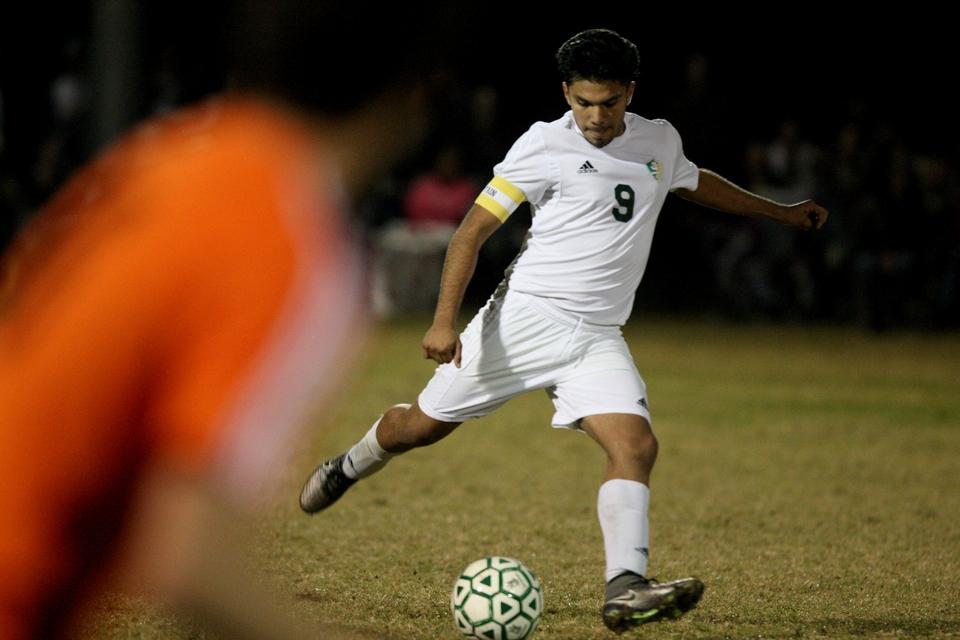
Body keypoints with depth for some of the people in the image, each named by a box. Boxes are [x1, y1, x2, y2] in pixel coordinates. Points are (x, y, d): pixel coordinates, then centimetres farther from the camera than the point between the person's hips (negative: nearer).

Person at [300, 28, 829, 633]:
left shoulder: (660, 141, 9)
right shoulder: (546, 145, -7)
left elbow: (695, 181, 34)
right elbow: (473, 230, -7)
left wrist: (780, 211, 40)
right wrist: (444, 320, -16)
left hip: (598, 337, 3)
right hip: (525, 316, -3)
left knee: (636, 446, -20)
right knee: (420, 426, 5)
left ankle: (625, 589, -28)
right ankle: (347, 468, 38)